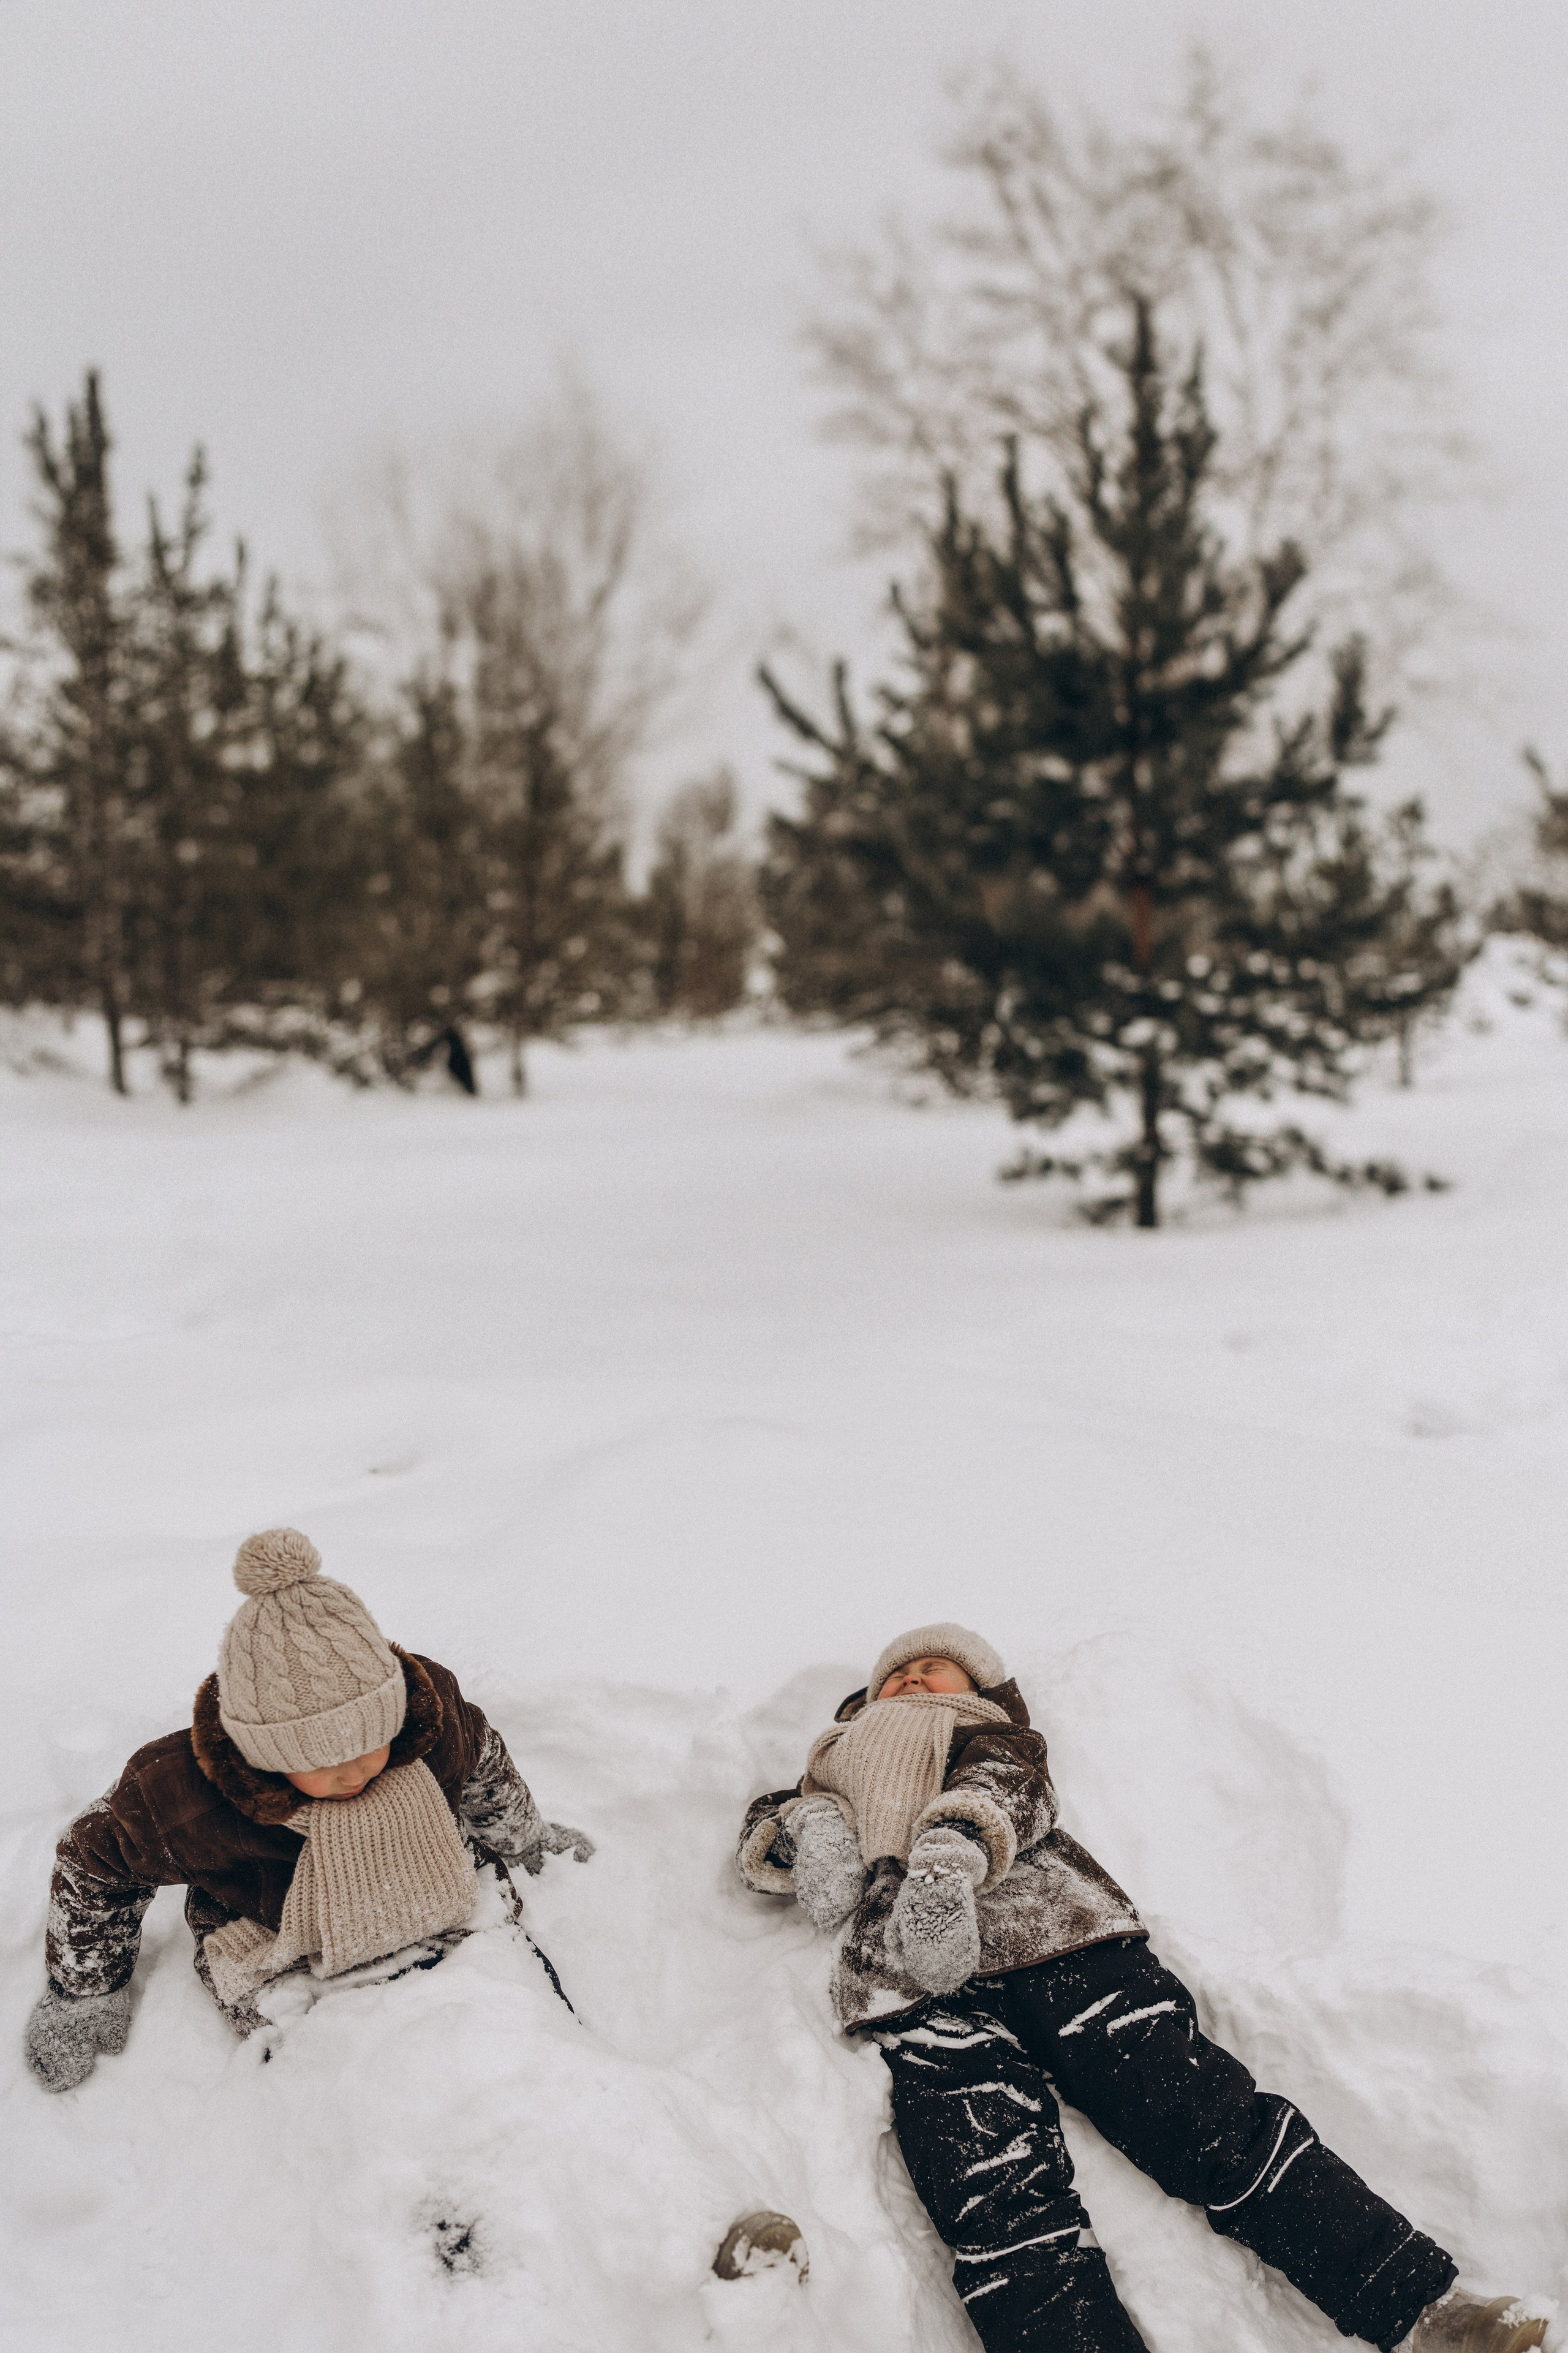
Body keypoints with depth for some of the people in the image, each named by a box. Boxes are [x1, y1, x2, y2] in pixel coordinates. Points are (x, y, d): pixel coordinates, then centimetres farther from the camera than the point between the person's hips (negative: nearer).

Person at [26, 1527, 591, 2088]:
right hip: (290, 1966, -3)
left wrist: (522, 1839, 24)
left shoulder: (435, 1710, -23)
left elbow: (482, 1762, 4)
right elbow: (93, 1860, -7)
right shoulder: (179, 1803, -30)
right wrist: (85, 1991, 6)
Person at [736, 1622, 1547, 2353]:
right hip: (916, 1981, 1)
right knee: (998, 2203, -24)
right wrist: (805, 1826, 1)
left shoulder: (987, 1733, 31)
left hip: (1054, 1931, -1)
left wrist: (954, 1839, -14)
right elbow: (759, 1827, 26)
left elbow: (1010, 1785, 9)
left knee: (1205, 2112, -18)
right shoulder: (840, 1759, 39)